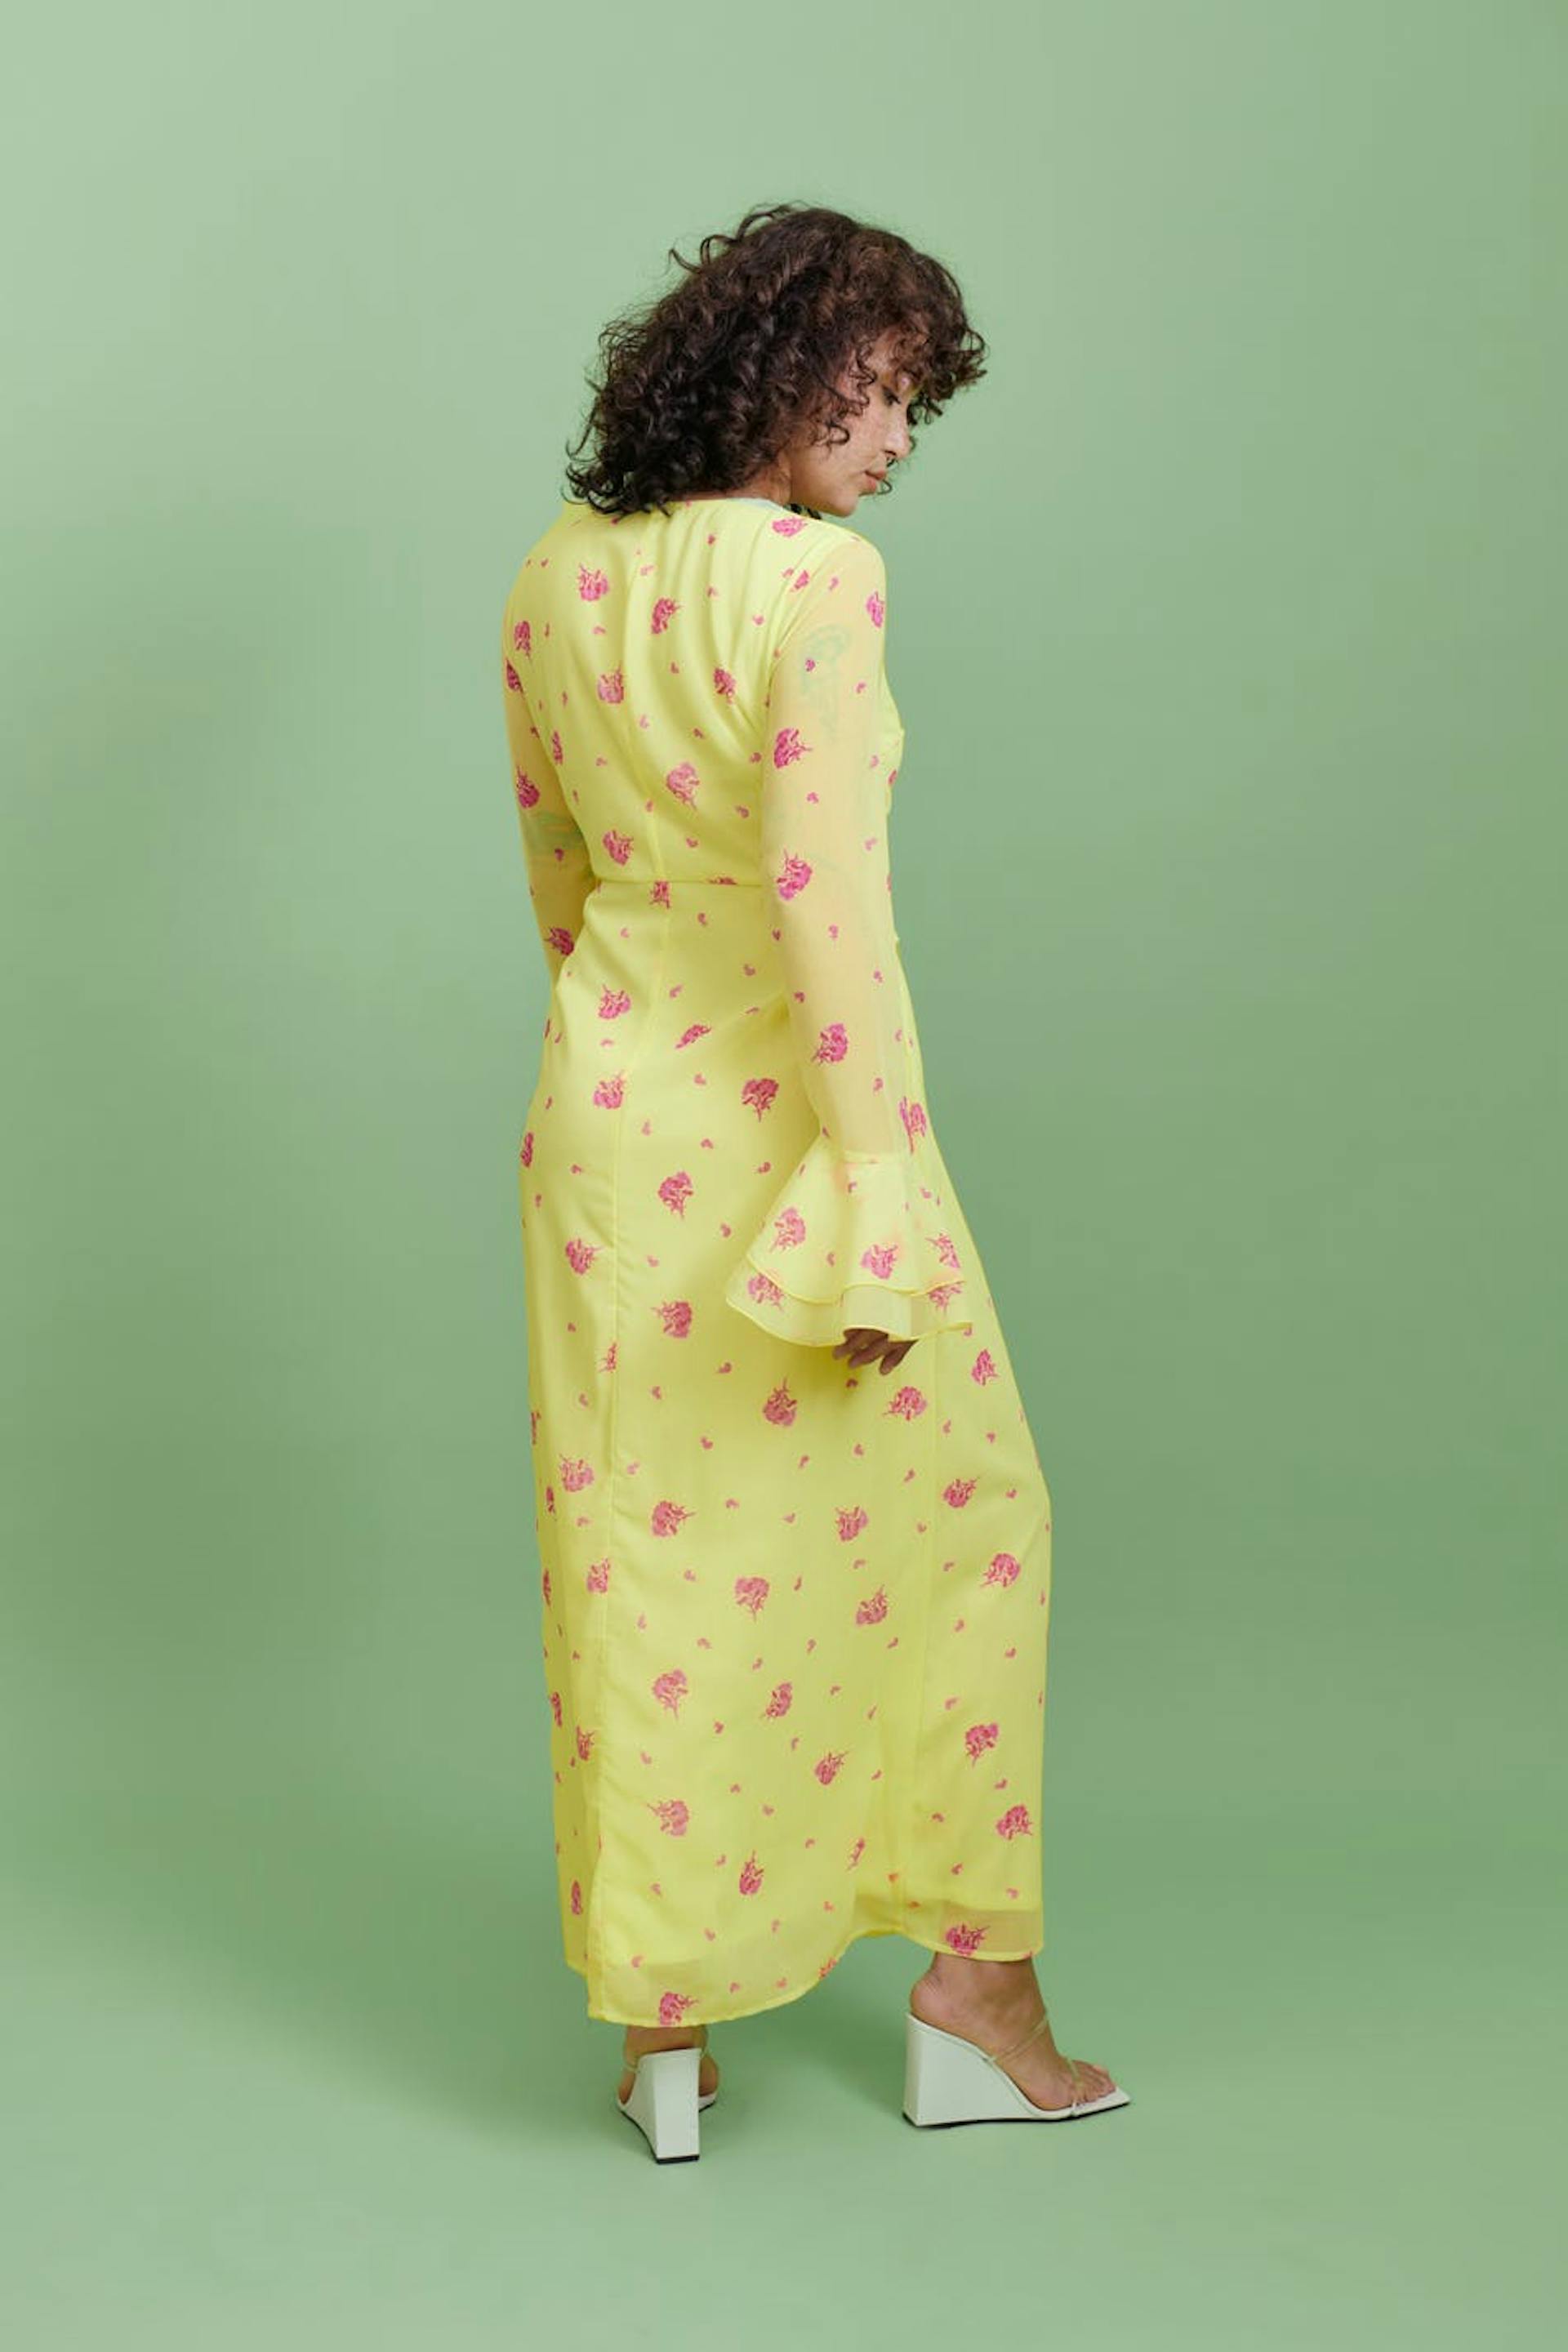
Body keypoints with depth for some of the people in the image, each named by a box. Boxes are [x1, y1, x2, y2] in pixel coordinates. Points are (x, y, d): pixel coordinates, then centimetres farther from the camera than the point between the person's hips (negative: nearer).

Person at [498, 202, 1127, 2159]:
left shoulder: (557, 573, 5)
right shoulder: (815, 578, -17)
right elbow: (831, 905, -21)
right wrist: (883, 1211, -18)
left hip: (600, 1102, 6)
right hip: (782, 1108, -6)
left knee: (643, 1559, 11)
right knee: (952, 1520, 12)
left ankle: (666, 2027, 20)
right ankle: (974, 1986, 20)